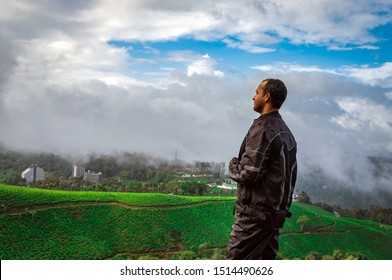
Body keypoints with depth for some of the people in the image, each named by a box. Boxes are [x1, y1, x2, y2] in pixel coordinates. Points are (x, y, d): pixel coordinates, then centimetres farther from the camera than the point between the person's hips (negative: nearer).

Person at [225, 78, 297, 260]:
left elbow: (248, 173, -21)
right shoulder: (286, 132, 14)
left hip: (256, 213, -9)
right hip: (276, 212, 9)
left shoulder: (263, 129, -15)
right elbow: (290, 175, 18)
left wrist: (233, 166, -1)